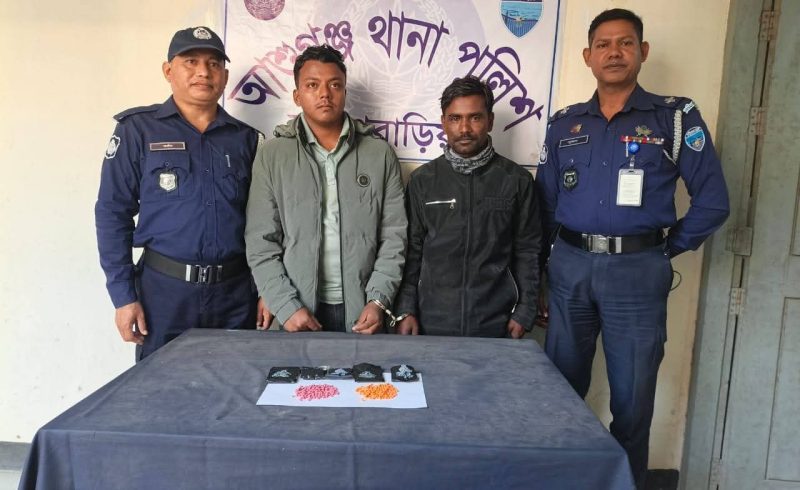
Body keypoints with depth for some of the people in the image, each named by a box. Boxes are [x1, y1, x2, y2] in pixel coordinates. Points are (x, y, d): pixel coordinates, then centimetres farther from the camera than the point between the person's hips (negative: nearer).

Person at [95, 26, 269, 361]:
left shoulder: (245, 138, 7)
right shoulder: (138, 129, -1)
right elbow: (113, 213, -2)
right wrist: (123, 294, -7)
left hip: (235, 290, 3)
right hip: (164, 288, -2)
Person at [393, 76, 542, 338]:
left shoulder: (517, 180, -1)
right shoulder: (422, 180, 2)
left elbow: (527, 252, 3)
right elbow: (411, 250, 4)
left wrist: (524, 312, 0)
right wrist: (405, 310, -1)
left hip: (495, 324, 0)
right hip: (432, 322, 1)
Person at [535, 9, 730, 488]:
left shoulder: (677, 116, 0)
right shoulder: (564, 124, 10)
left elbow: (712, 201, -1)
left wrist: (667, 250, -1)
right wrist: (564, 249, 7)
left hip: (637, 272, -3)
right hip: (569, 268, 3)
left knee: (632, 396, 6)